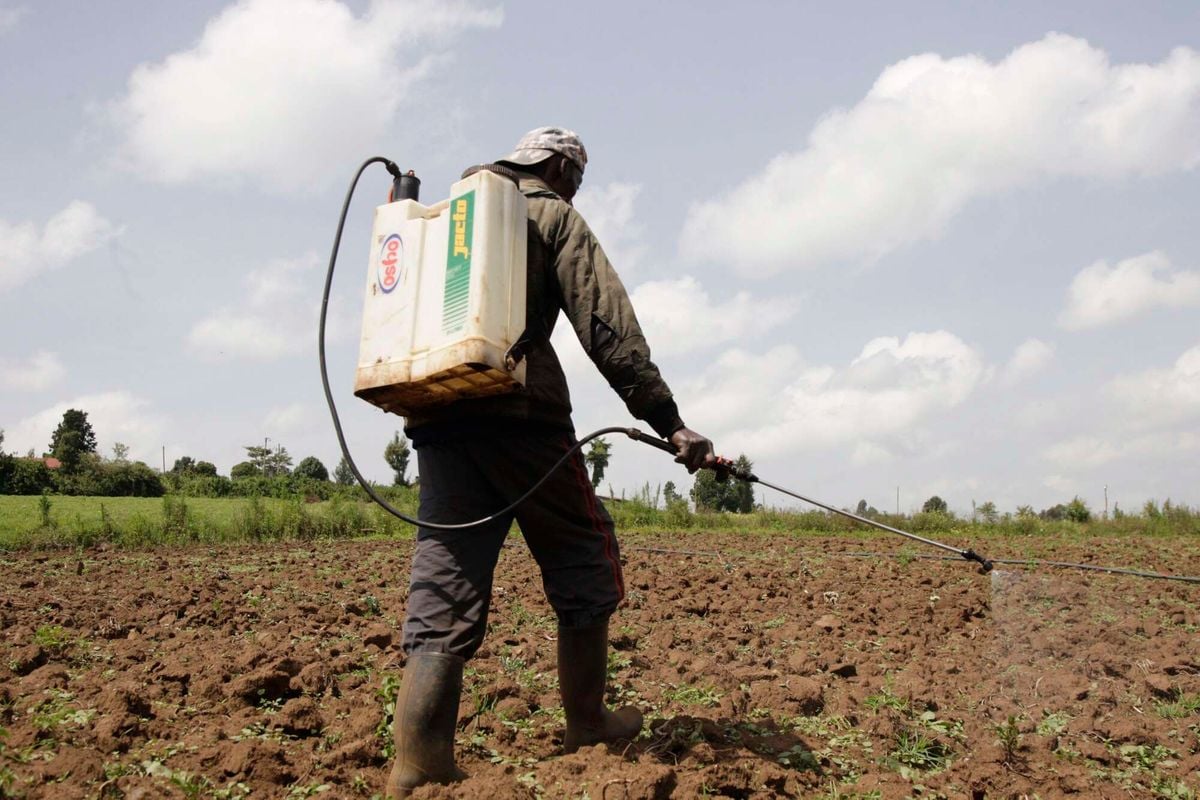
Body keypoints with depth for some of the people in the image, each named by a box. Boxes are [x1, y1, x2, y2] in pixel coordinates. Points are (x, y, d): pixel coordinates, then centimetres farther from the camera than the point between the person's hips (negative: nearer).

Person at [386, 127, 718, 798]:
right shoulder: (555, 218, 5)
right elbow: (609, 327, -6)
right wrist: (669, 422, -9)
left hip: (435, 419, 6)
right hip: (519, 414, -6)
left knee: (444, 588, 3)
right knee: (582, 562, 11)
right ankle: (587, 724, 20)